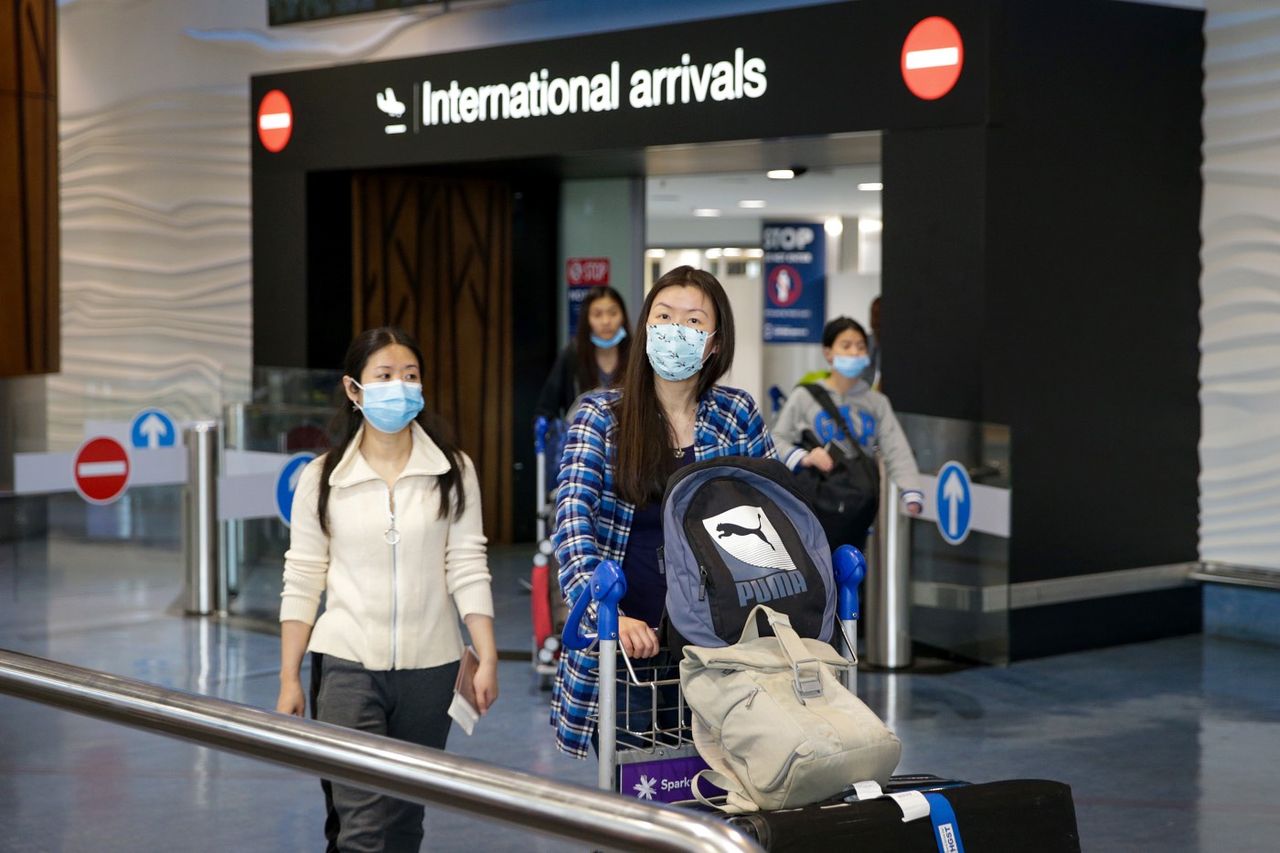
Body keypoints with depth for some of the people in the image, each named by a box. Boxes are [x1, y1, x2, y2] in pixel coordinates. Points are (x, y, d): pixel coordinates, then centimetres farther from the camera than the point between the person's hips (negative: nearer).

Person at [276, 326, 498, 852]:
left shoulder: (454, 472, 1)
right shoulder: (321, 478, 0)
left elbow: (467, 568, 1)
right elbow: (301, 583, 3)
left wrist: (487, 658, -5)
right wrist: (289, 679, 1)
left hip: (429, 669, 2)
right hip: (347, 668, -2)